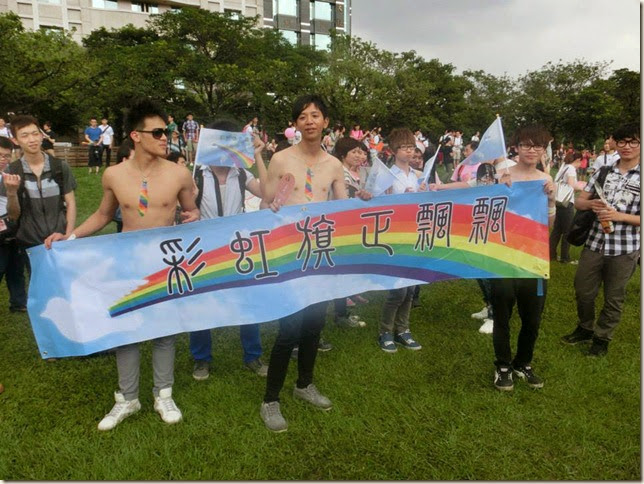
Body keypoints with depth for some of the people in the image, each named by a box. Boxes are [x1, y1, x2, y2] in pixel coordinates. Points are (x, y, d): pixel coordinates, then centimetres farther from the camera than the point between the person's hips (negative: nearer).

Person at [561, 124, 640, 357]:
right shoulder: (602, 172, 4)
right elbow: (578, 202, 6)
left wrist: (619, 216, -20)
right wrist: (591, 204, -14)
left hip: (625, 249, -3)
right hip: (594, 243, 3)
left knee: (613, 298, 11)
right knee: (583, 291, 14)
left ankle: (602, 338, 30)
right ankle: (585, 329, 37)